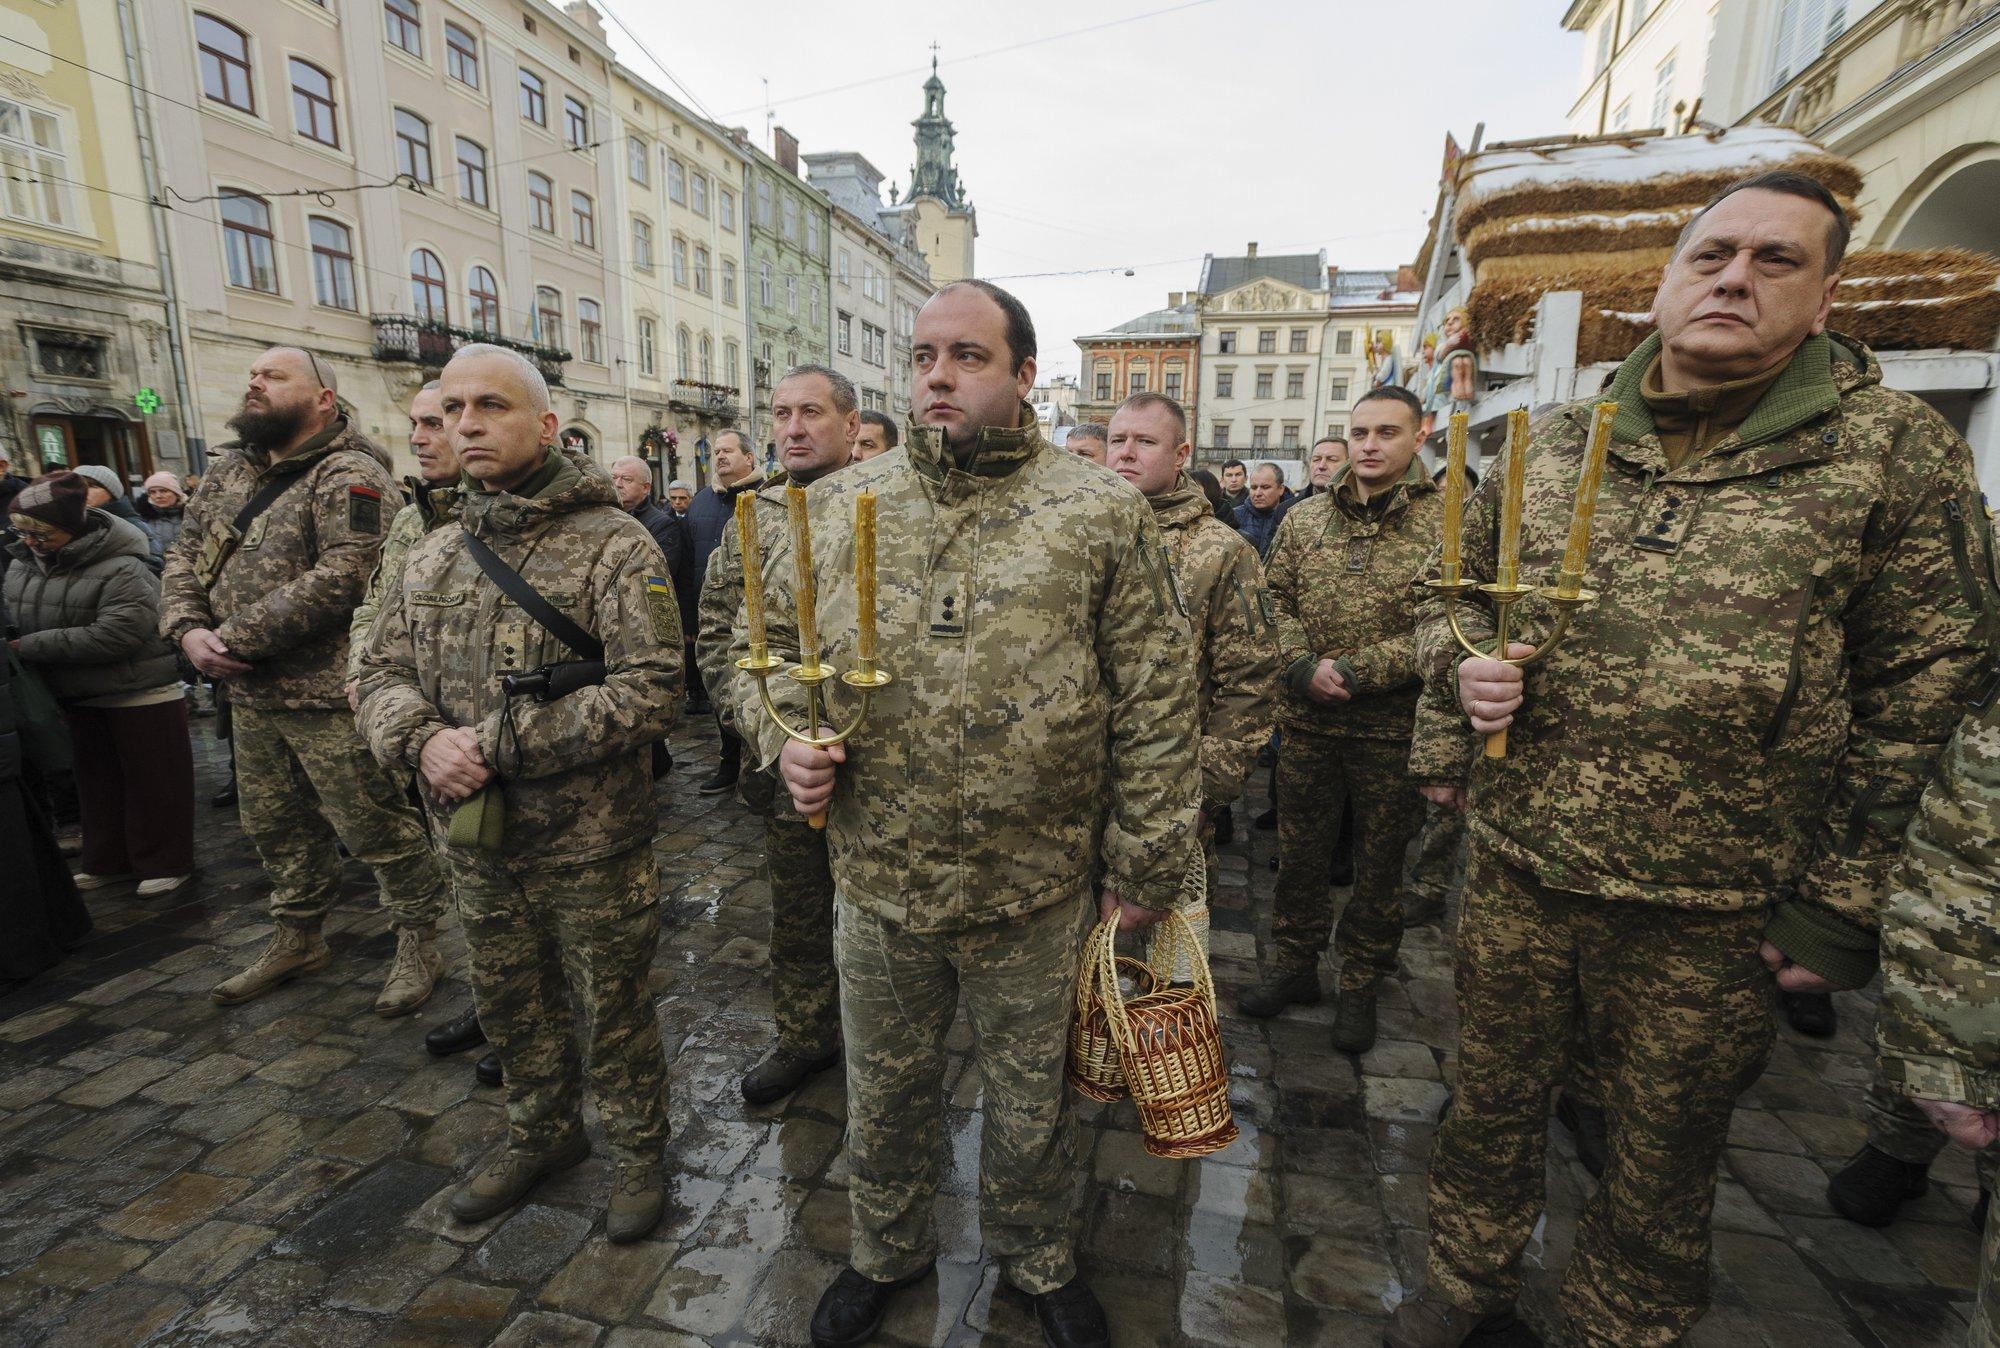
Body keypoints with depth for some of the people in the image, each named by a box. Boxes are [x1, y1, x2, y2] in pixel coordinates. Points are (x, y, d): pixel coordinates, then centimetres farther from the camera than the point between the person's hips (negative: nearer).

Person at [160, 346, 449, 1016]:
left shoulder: (348, 476, -12)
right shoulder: (228, 469, 14)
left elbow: (343, 577, -23)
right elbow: (185, 554, 16)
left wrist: (234, 637, -18)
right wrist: (188, 629, -3)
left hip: (329, 693, -8)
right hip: (249, 694, 9)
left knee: (377, 827, 1)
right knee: (277, 827, 21)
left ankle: (418, 944, 18)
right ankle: (298, 938, 39)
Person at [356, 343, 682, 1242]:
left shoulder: (614, 546, -14)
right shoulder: (430, 557, 8)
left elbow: (650, 690, -22)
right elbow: (383, 671, 9)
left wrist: (499, 746, -22)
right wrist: (422, 739, -14)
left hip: (590, 843, -6)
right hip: (475, 839, 6)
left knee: (613, 1008, 11)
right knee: (510, 1003, 24)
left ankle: (638, 1151, 37)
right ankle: (542, 1134, 49)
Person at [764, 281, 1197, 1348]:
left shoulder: (1102, 514, -6)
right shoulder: (838, 506, 2)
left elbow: (1154, 701, -6)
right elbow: (775, 641, 12)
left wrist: (1142, 863, -5)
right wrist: (788, 738, -7)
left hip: (1036, 888, -2)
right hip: (876, 877, 3)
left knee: (1029, 1098, 21)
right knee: (886, 1092, 23)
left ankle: (1039, 1262, 52)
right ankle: (886, 1254, 54)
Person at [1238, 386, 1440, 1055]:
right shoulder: (1304, 518, 6)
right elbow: (1274, 600, 4)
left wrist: (1358, 671, -17)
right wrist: (1304, 666, -13)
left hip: (1394, 729, -3)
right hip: (1307, 721, 3)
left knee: (1380, 862, 13)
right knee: (1298, 850, 15)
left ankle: (1361, 985, 33)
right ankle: (1294, 966, 35)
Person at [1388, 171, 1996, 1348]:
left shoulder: (1897, 450, -5)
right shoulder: (1554, 445, 3)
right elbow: (1450, 588, 15)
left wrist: (1841, 901, -4)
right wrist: (1464, 668, -7)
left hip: (1709, 914, -2)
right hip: (1515, 865, 3)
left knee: (1666, 1153, 19)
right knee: (1491, 1098, 20)